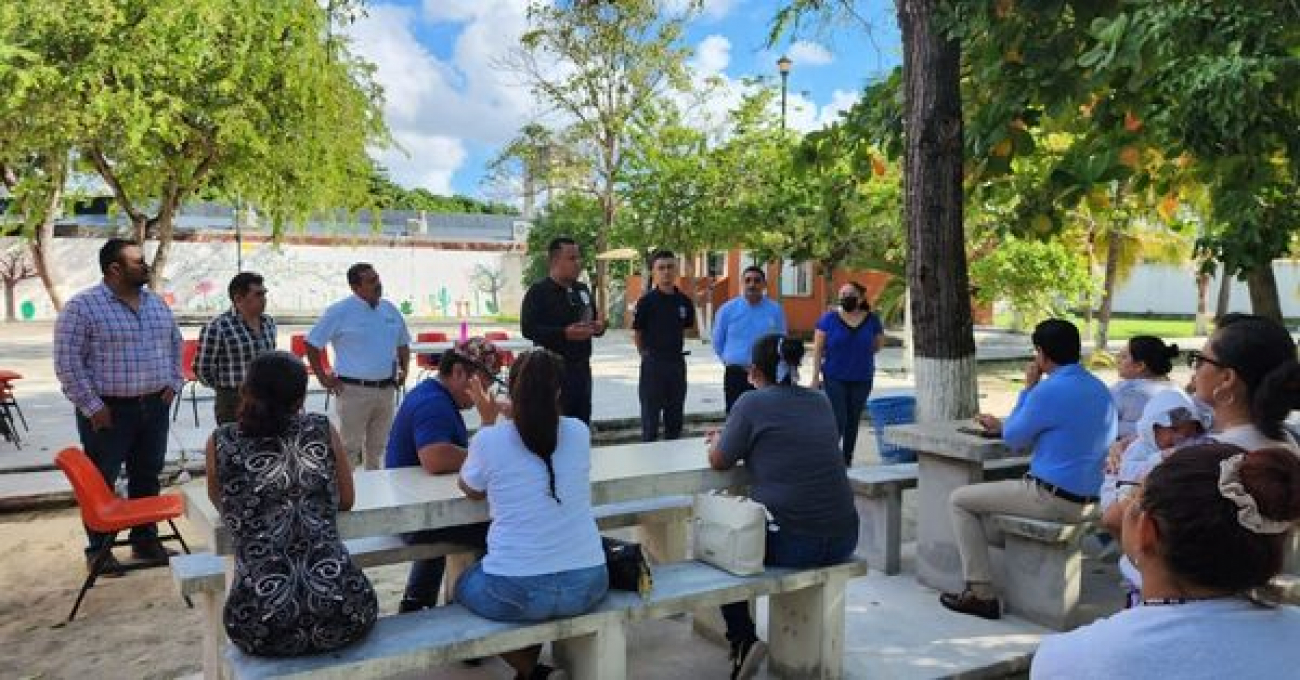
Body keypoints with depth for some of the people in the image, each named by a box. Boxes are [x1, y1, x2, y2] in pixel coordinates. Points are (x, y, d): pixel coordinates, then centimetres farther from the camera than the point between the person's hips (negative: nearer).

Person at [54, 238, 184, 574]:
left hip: (154, 406, 6)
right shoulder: (82, 306, -12)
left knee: (147, 477, 14)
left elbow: (175, 343, 19)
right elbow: (67, 362, -13)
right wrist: (92, 406, -14)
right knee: (101, 482, 6)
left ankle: (146, 540, 26)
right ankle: (98, 549, 20)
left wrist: (173, 382, 9)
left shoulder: (156, 302, 8)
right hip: (109, 410, -5)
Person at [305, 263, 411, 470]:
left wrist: (404, 369, 10)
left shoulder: (390, 310, 10)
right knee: (349, 447, -1)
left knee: (378, 447, 14)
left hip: (387, 389, 5)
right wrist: (323, 378, -6)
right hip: (354, 390, -5)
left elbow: (403, 343, 23)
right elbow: (312, 344, -3)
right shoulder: (340, 311, -7)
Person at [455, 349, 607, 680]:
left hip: (514, 593, -3)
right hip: (587, 585, 4)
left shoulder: (488, 440, -10)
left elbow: (471, 490, 11)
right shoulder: (579, 432, -1)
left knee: (465, 584, 30)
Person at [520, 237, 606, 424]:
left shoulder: (582, 289, 16)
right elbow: (528, 329, -15)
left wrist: (599, 326, 3)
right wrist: (565, 333, -24)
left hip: (582, 368, 7)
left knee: (582, 421, 12)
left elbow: (593, 318, 28)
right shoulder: (538, 291, -6)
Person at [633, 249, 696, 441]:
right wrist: (647, 355, 4)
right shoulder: (647, 301, -9)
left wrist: (674, 347, 9)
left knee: (675, 420, 14)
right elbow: (637, 334, -2)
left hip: (677, 362, 4)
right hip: (653, 364, -4)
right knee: (650, 420, 4)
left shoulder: (684, 301, 3)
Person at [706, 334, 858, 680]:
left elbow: (719, 461, 2)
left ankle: (743, 641, 10)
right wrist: (730, 437, 32)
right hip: (843, 540, 6)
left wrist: (718, 441, 25)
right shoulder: (820, 401, 11)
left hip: (790, 545, -5)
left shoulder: (752, 402, -7)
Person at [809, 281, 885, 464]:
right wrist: (815, 377, -7)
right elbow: (817, 349, -3)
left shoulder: (872, 320, 2)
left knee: (853, 423, 9)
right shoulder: (829, 318, -4)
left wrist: (860, 353, 7)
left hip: (861, 380, 3)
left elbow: (878, 344, 18)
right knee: (838, 421, -9)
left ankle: (846, 463, 20)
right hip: (834, 378, -3)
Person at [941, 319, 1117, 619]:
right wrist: (1002, 425, 21)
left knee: (960, 500, 3)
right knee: (1004, 485, 32)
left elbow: (1013, 440, -6)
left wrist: (1028, 387, 0)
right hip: (1089, 499, 9)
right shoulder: (1100, 389, 8)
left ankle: (981, 594, 2)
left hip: (1053, 499, -9)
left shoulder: (1049, 390, -20)